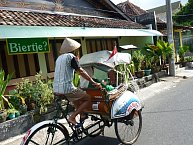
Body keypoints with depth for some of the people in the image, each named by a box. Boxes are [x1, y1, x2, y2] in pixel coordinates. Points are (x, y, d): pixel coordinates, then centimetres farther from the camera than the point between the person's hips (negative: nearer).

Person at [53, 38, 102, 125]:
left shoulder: (59, 58, 16)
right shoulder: (71, 56, -9)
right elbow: (81, 72, -10)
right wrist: (94, 83, -5)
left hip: (56, 89, 9)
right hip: (67, 89, -9)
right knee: (88, 99, 3)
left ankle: (82, 115, 32)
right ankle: (72, 117, 0)